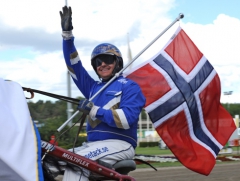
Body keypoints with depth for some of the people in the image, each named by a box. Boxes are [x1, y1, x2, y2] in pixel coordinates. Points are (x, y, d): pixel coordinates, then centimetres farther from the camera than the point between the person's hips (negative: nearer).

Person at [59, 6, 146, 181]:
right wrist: (67, 33, 11)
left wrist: (94, 110, -15)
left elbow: (127, 118, -15)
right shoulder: (93, 87, 21)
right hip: (93, 143, 7)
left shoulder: (129, 86, 0)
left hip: (119, 144, -7)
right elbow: (74, 65, 18)